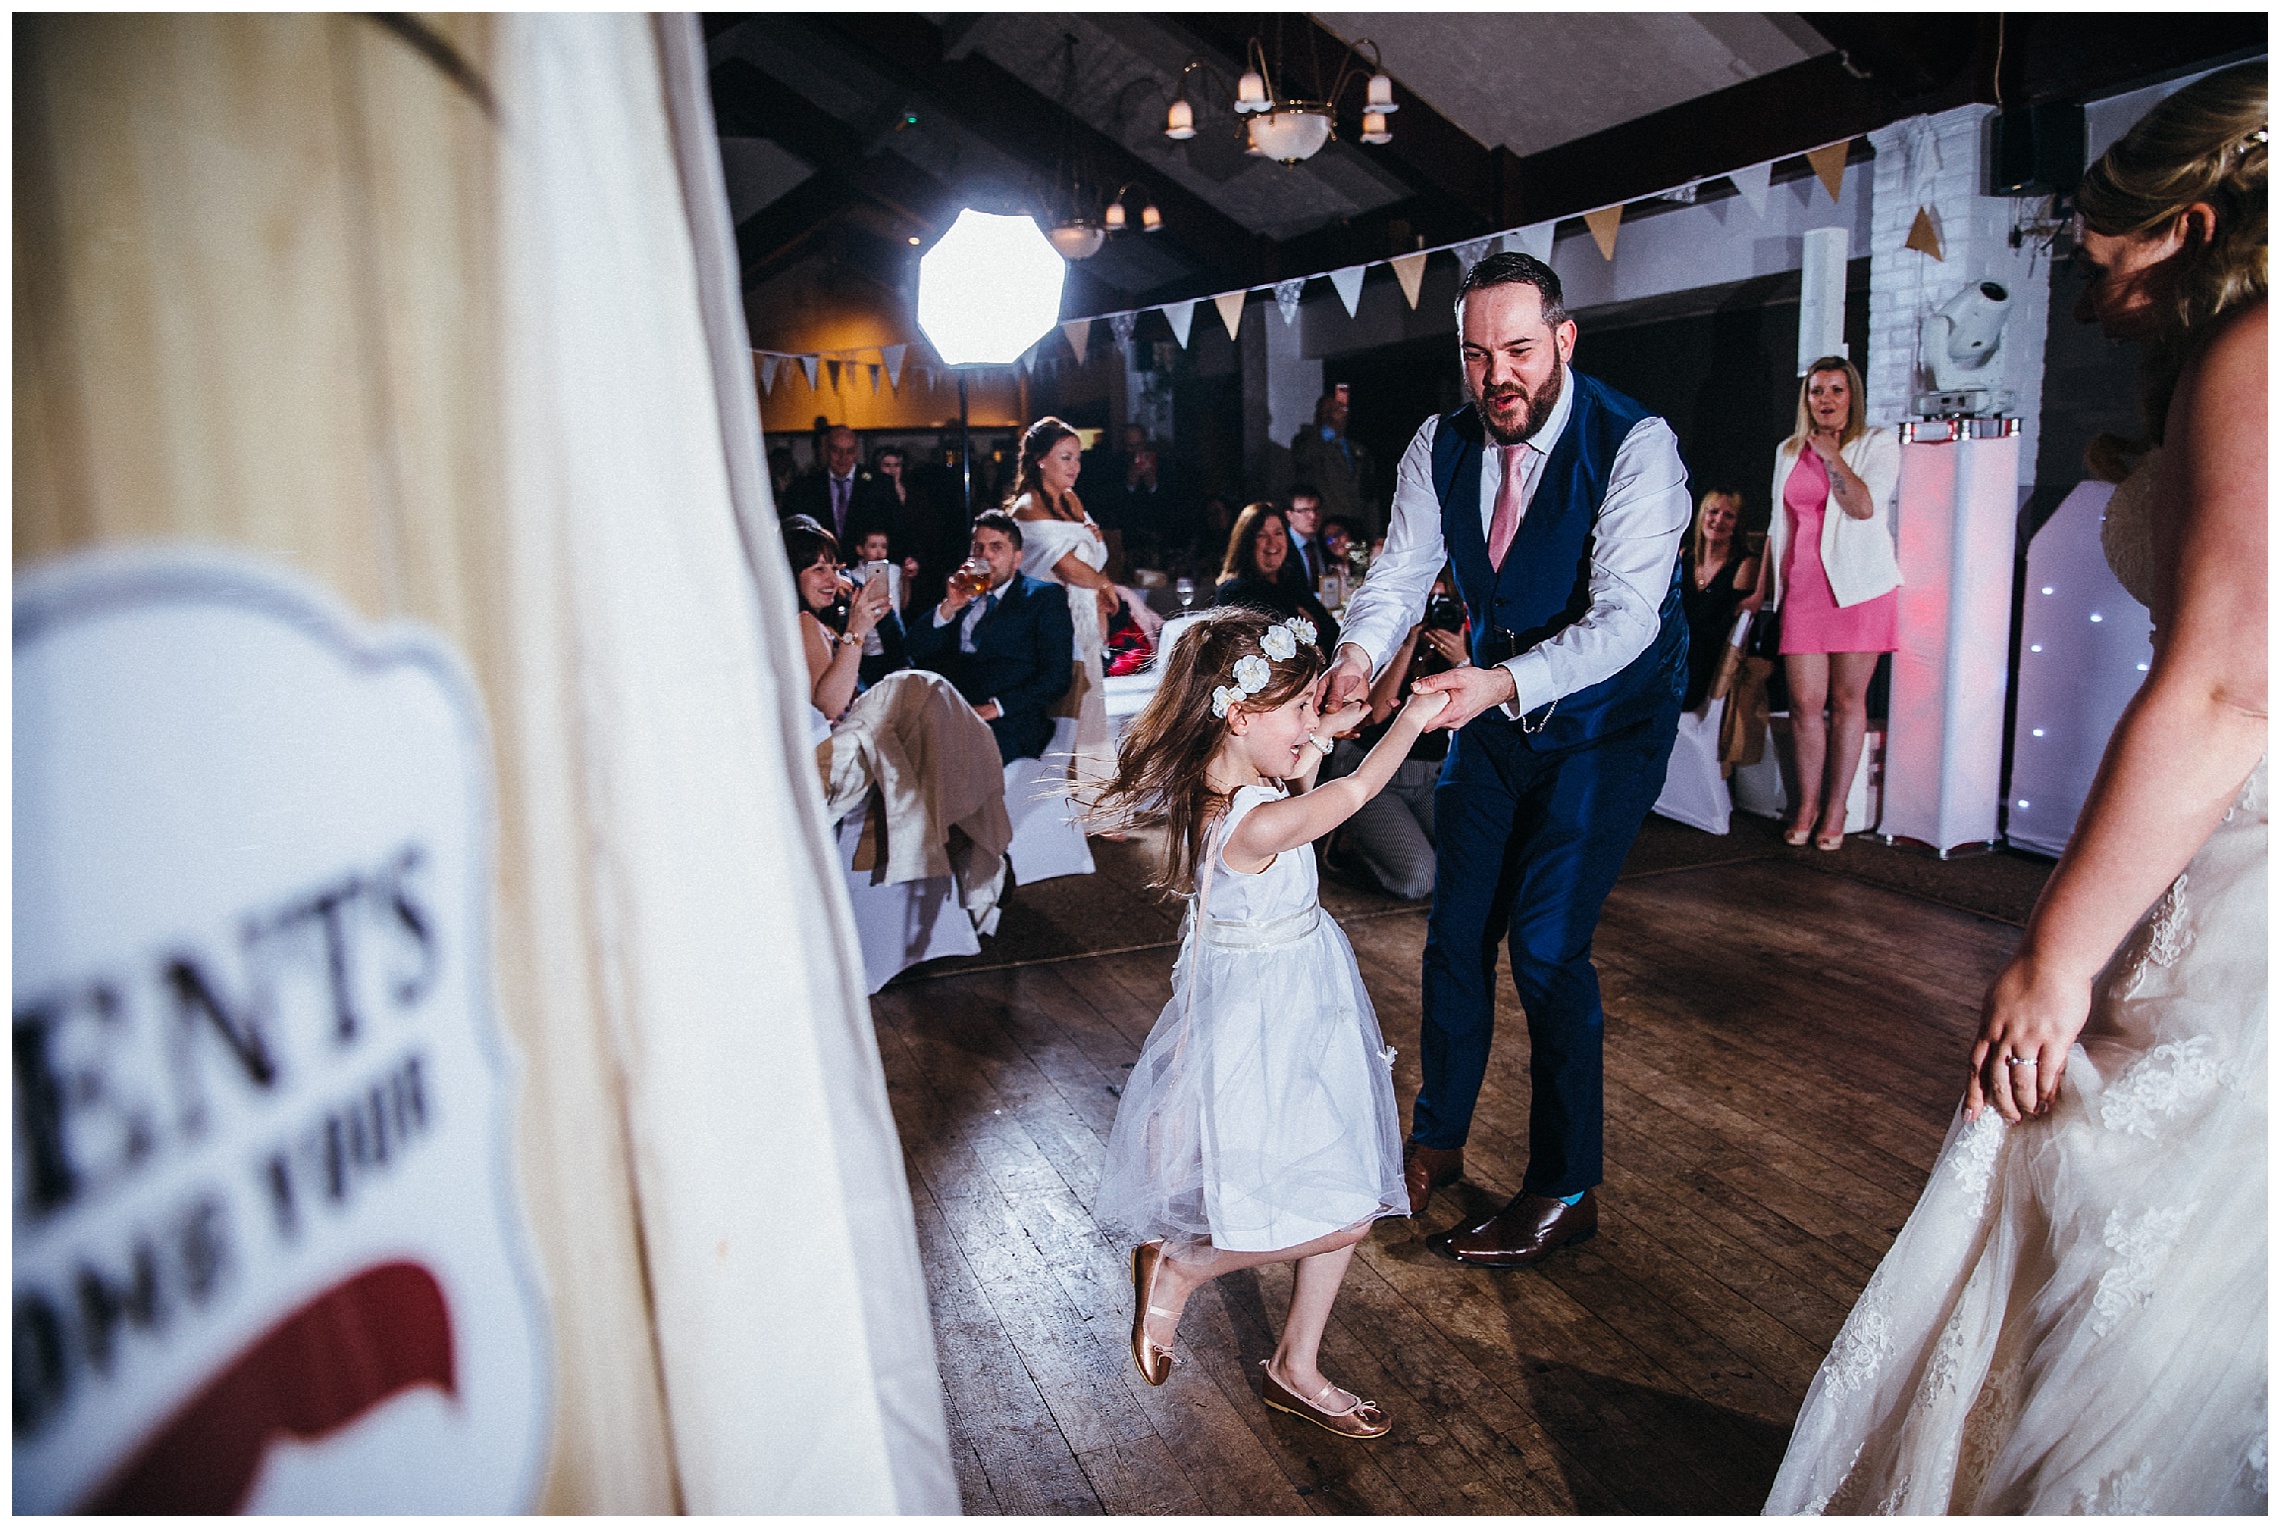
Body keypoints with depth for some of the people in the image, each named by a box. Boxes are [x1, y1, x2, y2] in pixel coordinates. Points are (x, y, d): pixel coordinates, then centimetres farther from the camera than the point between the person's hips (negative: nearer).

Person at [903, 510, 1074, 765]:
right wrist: (949, 606, 1)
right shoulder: (964, 594, 23)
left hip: (1008, 722, -4)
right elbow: (913, 650, 16)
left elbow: (1057, 677, -3)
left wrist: (996, 707, -14)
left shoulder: (1043, 597, 9)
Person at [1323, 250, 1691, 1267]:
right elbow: (1401, 571, -8)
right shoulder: (1442, 445, -7)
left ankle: (1566, 1190, 13)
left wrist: (1505, 682, -47)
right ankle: (1437, 1141, 32)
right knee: (1455, 927, 10)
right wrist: (1358, 653, -30)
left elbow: (1625, 614, -31)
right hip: (1495, 705, 6)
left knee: (1545, 943, -9)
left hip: (1607, 722, -5)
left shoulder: (1635, 446, -24)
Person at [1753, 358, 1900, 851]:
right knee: (1804, 702, -4)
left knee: (1847, 700, 0)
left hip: (1858, 585, -3)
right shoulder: (1789, 452, 17)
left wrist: (1830, 453, -7)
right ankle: (1806, 806, 9)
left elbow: (1865, 506, -14)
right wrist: (1762, 588, 18)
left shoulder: (1877, 444, 4)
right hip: (1802, 588, 3)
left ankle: (1834, 811, 8)